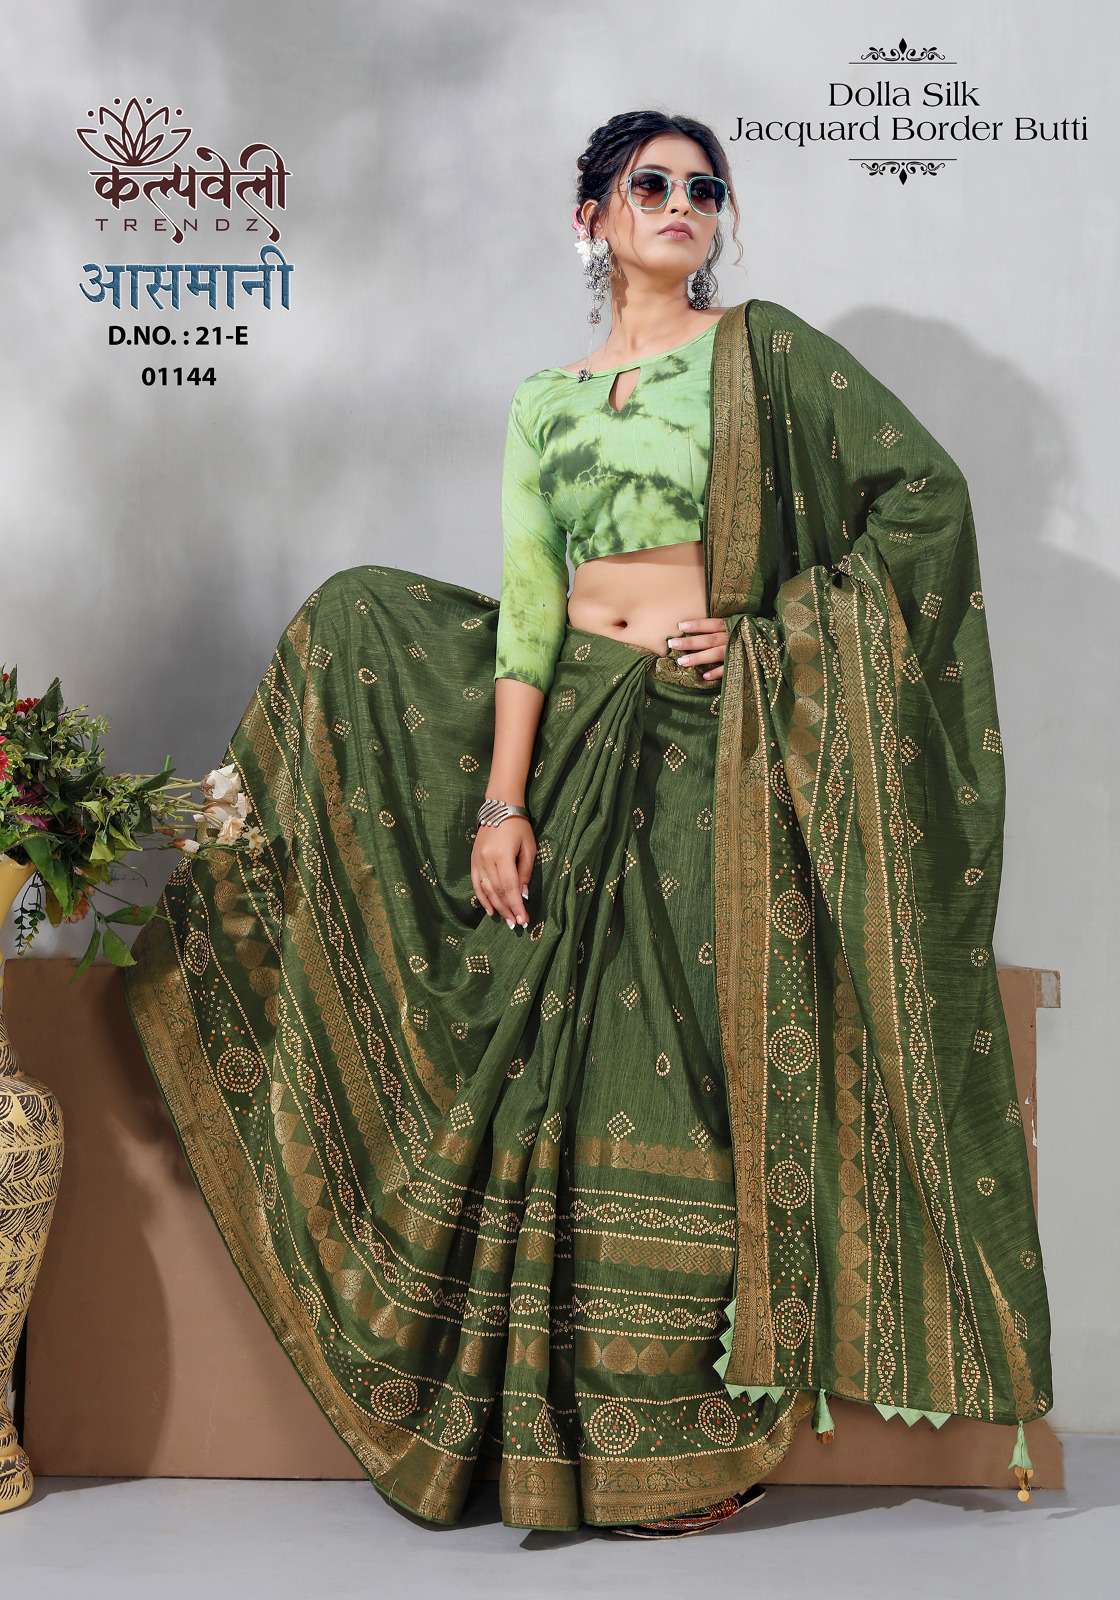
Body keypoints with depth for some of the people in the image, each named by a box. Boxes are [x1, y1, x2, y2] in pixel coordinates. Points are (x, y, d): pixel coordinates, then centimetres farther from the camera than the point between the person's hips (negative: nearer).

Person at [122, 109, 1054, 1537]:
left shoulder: (760, 349, 3)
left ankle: (695, 1432, 12)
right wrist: (503, 802, -7)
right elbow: (526, 611, 2)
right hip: (575, 736, 5)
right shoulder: (543, 401, 12)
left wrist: (780, 628, -7)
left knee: (680, 1060, -4)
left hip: (708, 744, -5)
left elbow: (926, 491, -1)